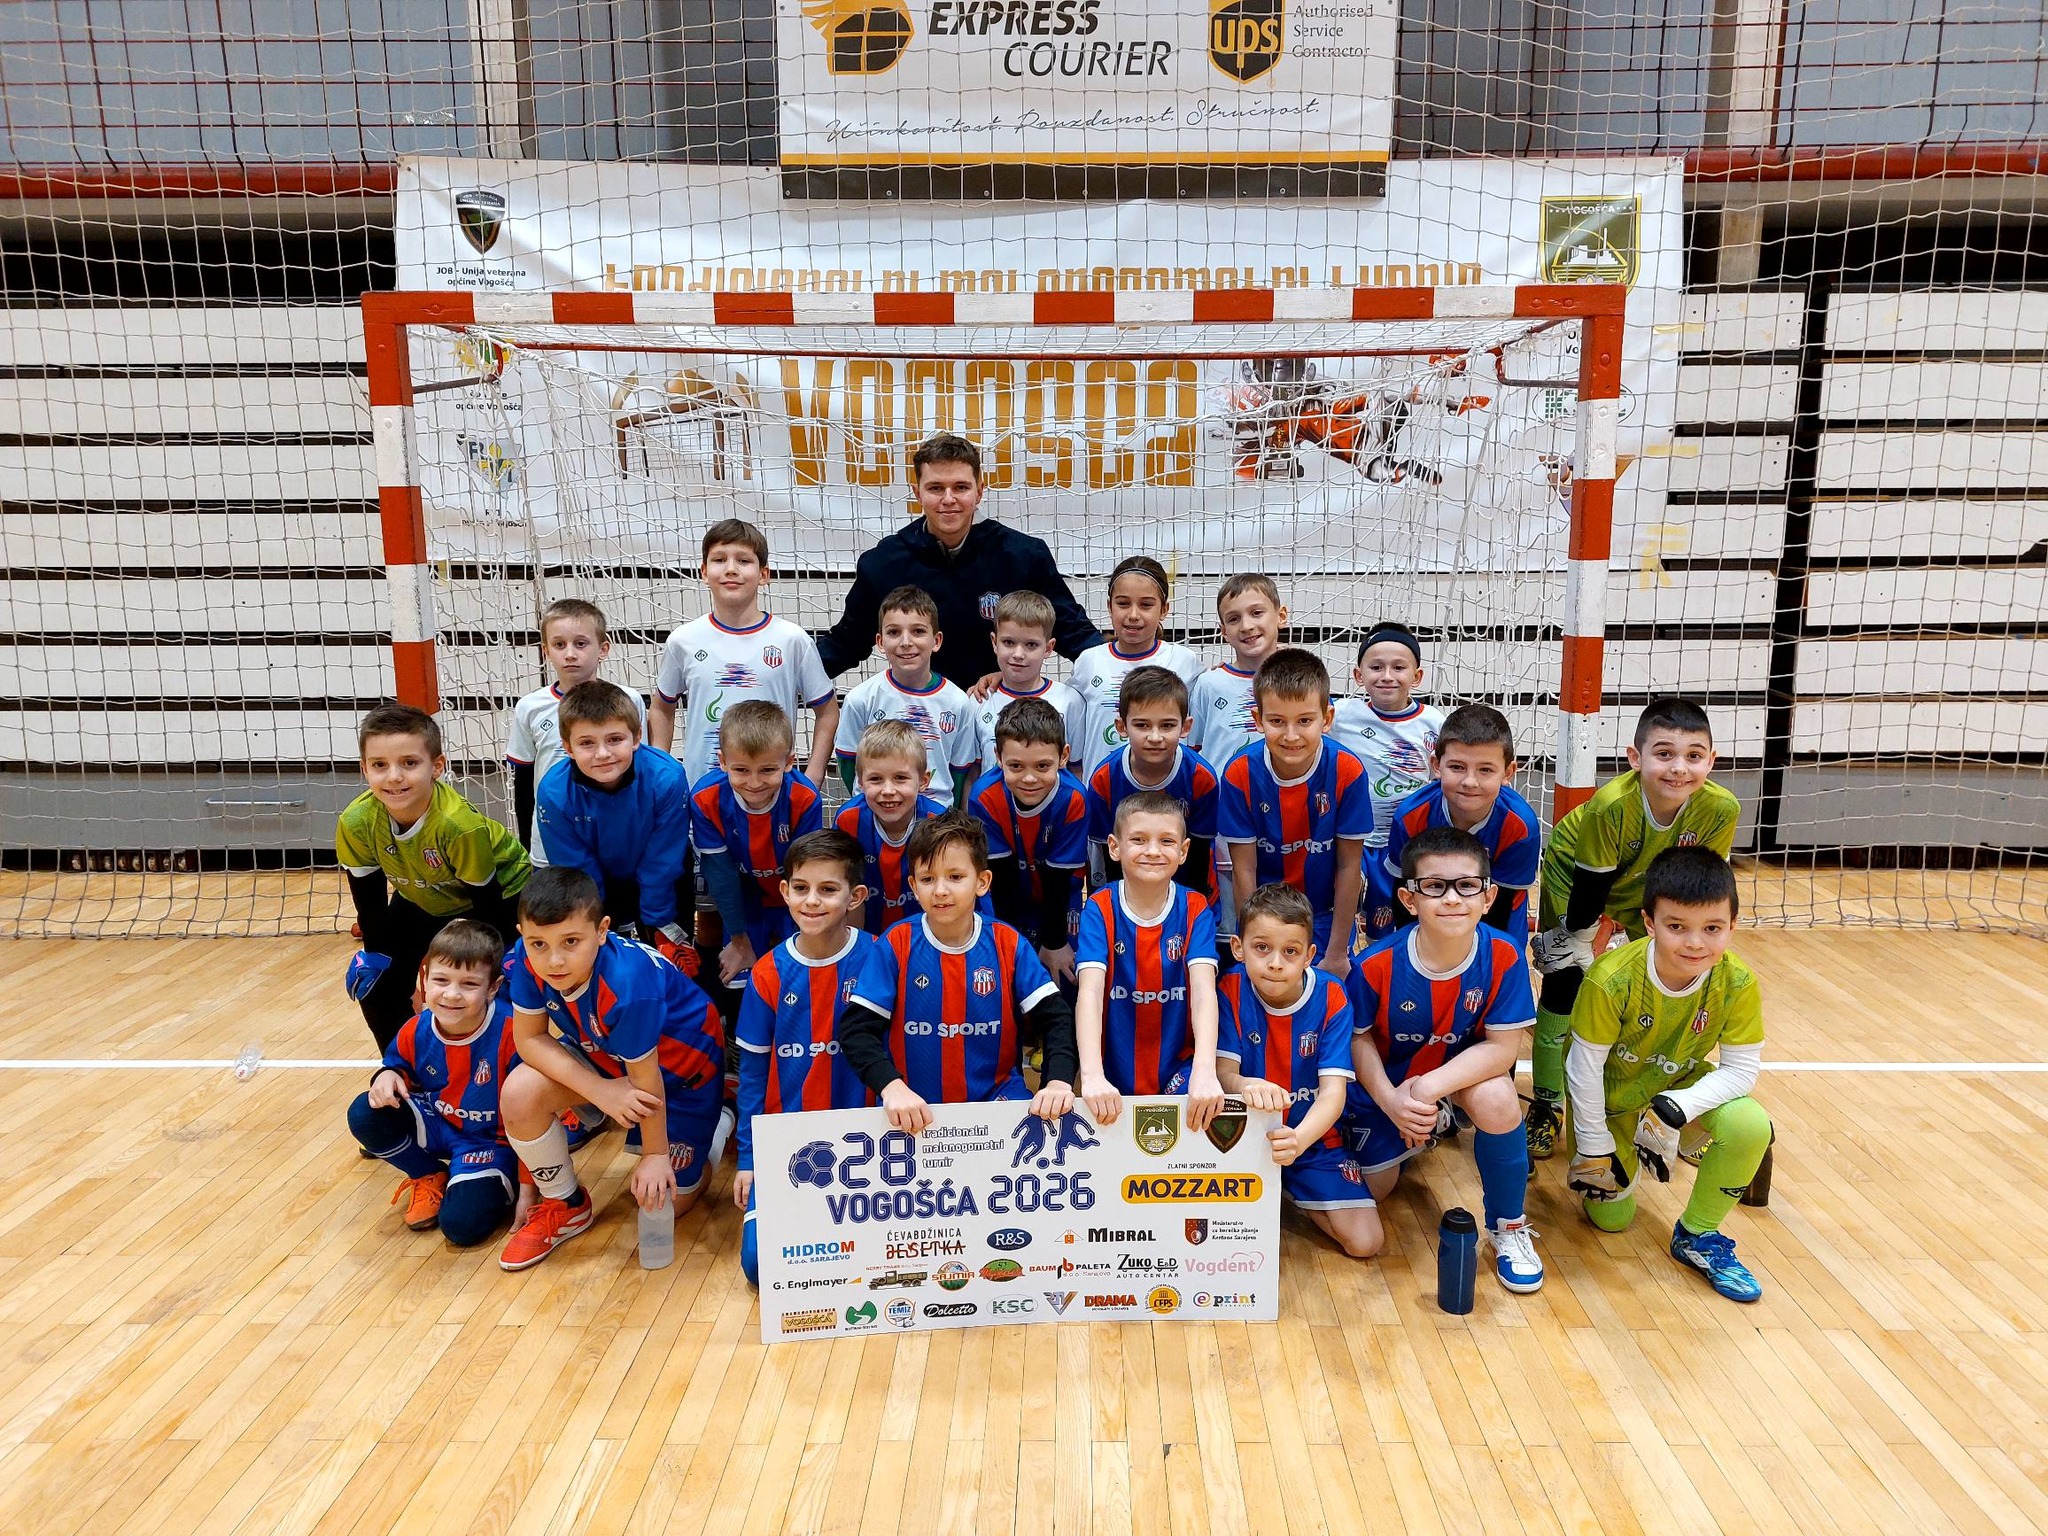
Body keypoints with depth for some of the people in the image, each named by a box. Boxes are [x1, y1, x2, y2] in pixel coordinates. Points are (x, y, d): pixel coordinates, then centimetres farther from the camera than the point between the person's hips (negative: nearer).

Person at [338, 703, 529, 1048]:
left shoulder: (460, 825, -40)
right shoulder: (356, 823, -26)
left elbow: (488, 907, -26)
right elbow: (369, 902, -9)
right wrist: (374, 955, -10)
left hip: (499, 895, -5)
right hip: (422, 900, 5)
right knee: (376, 984, 1)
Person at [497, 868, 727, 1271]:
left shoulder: (626, 985, -41)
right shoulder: (527, 959, -25)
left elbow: (645, 1077, -29)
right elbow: (529, 1038, -15)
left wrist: (655, 1154, -15)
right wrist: (601, 1091, -28)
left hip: (682, 1064, -5)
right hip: (605, 1055, 5)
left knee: (663, 1199, -1)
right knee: (520, 1092, -21)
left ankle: (716, 1124, 28)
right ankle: (566, 1206, 4)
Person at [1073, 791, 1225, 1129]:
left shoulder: (1195, 911, -3)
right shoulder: (1099, 909, -6)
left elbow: (1204, 989, -18)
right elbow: (1090, 991, -20)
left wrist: (1204, 1072, -34)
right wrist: (1092, 1076, -35)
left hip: (1179, 1073, 0)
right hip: (1114, 1078, 0)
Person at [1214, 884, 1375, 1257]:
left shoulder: (1331, 999, -16)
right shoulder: (1230, 991, -15)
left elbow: (1333, 1091, -23)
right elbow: (1223, 1072, -19)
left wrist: (1299, 1139, -45)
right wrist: (1244, 1086, -46)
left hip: (1312, 1136, 0)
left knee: (1362, 1240, -14)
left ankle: (1289, 1189, 16)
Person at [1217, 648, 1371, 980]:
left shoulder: (1347, 772, -18)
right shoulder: (1239, 774, -18)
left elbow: (1349, 866, -11)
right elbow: (1244, 870, -12)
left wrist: (1337, 954, -7)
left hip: (1327, 919, 0)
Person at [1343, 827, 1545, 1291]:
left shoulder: (1503, 957, -26)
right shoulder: (1377, 965, -27)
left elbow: (1504, 1046, -23)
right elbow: (1358, 1038, -11)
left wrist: (1431, 1086, -34)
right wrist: (1390, 1100, -25)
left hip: (1464, 1069, -1)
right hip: (1387, 1082, 1)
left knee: (1496, 1099, -34)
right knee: (1373, 1190, 5)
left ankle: (1509, 1226, -7)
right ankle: (1427, 1128, 38)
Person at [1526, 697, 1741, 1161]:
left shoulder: (1721, 810, -30)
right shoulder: (1610, 807, -40)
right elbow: (1591, 886, -26)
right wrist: (1578, 945, -16)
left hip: (1649, 886, 4)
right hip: (1576, 872, -4)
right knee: (1566, 982, -8)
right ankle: (1546, 1106, 8)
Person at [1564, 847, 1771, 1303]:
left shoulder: (1737, 983, -24)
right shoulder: (1610, 980, -32)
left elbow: (1741, 1069, -18)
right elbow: (1584, 1065, -22)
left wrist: (1677, 1108, -35)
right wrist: (1593, 1146, -14)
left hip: (1682, 1088, 2)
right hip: (1612, 1097, -2)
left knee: (1750, 1125, -28)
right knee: (1612, 1217, 2)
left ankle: (1697, 1235, -5)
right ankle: (1625, 1150, 35)